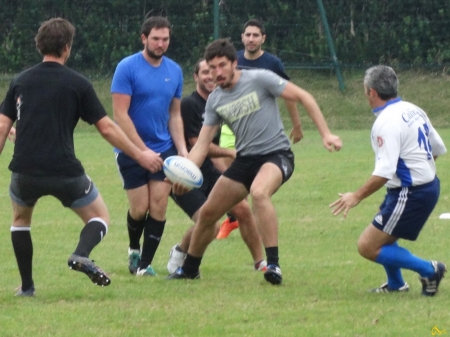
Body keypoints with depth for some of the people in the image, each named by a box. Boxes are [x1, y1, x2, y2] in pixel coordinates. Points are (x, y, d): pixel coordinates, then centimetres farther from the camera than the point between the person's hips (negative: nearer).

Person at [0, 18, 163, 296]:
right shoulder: (78, 84, 0)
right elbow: (106, 127, 1)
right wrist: (140, 155, 10)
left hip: (25, 171, 3)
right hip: (65, 173, -3)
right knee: (100, 218, 16)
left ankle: (27, 286, 22)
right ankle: (82, 255, -16)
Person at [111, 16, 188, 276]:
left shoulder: (174, 71, 4)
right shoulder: (128, 68, -11)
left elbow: (175, 115, 12)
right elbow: (120, 114, -14)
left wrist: (182, 149, -1)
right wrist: (144, 152, -18)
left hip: (164, 148, 4)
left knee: (159, 206, -5)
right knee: (140, 207, -3)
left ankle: (145, 263, 5)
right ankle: (134, 249, 27)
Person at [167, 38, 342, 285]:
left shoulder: (260, 79, -12)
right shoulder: (215, 100, 5)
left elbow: (303, 97, -10)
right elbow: (202, 144, 5)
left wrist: (325, 134, -17)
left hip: (276, 154, -7)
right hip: (245, 160, 7)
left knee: (259, 192, -39)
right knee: (207, 213, 9)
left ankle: (273, 265, -37)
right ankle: (189, 269, 34)